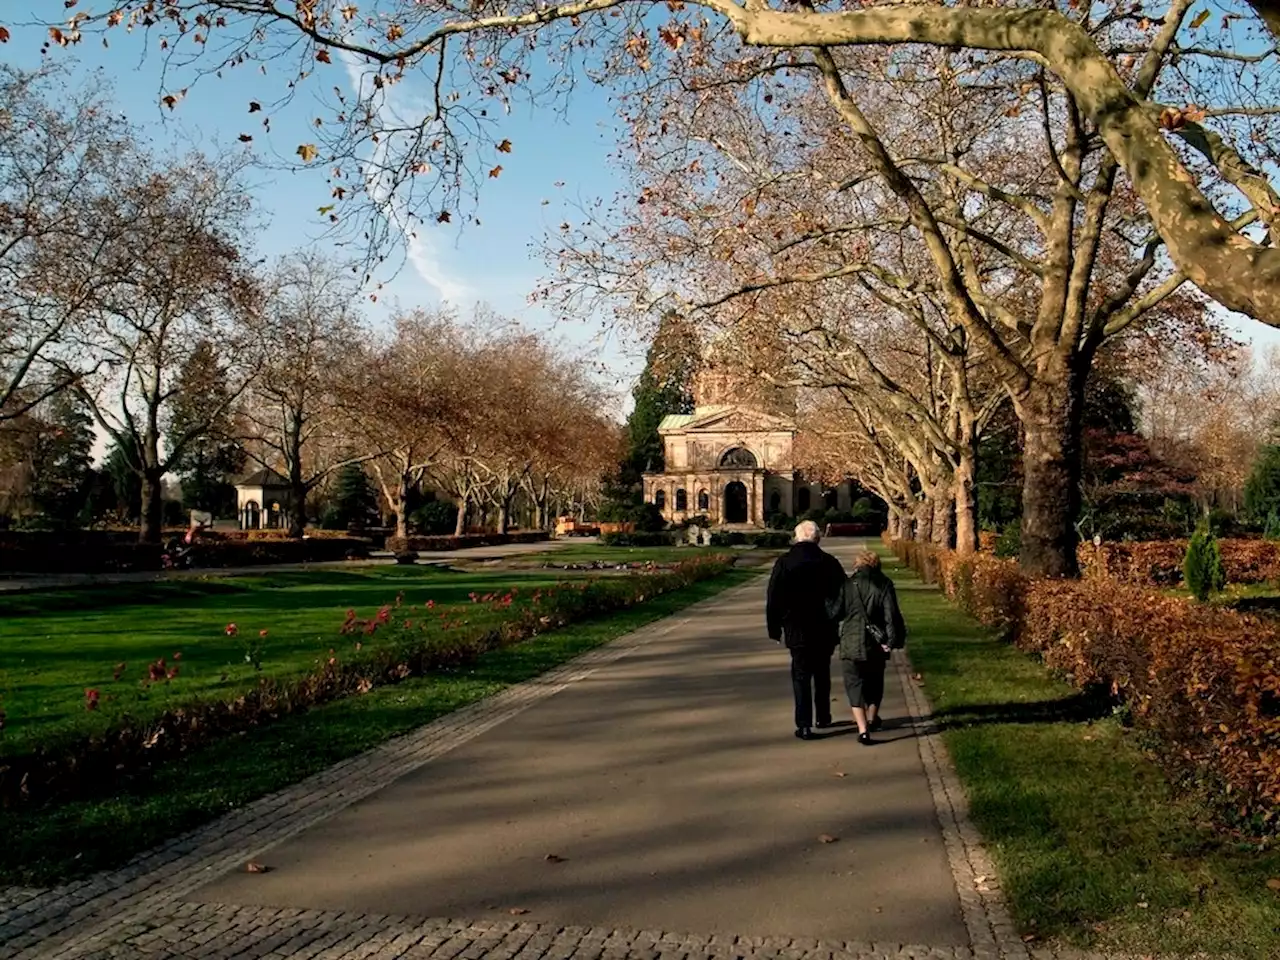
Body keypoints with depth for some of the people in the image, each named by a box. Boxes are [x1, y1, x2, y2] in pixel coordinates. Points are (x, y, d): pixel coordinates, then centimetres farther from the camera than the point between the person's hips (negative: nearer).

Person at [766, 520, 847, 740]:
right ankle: (823, 717, 30)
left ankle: (804, 724, -4)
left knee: (801, 675, 3)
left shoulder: (784, 562, -7)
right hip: (824, 630, 2)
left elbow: (773, 598, -5)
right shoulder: (829, 562, -4)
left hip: (797, 630, -2)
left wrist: (774, 628, 4)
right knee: (822, 673, 19)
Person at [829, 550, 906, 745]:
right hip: (876, 644, 2)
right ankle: (872, 720, 38)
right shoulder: (884, 584, -3)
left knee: (855, 685, 2)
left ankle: (863, 729, -11)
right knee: (875, 682, 23)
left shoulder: (848, 584, -3)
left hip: (851, 643, -2)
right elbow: (891, 614, -8)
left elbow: (835, 613, -2)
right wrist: (893, 640, -4)